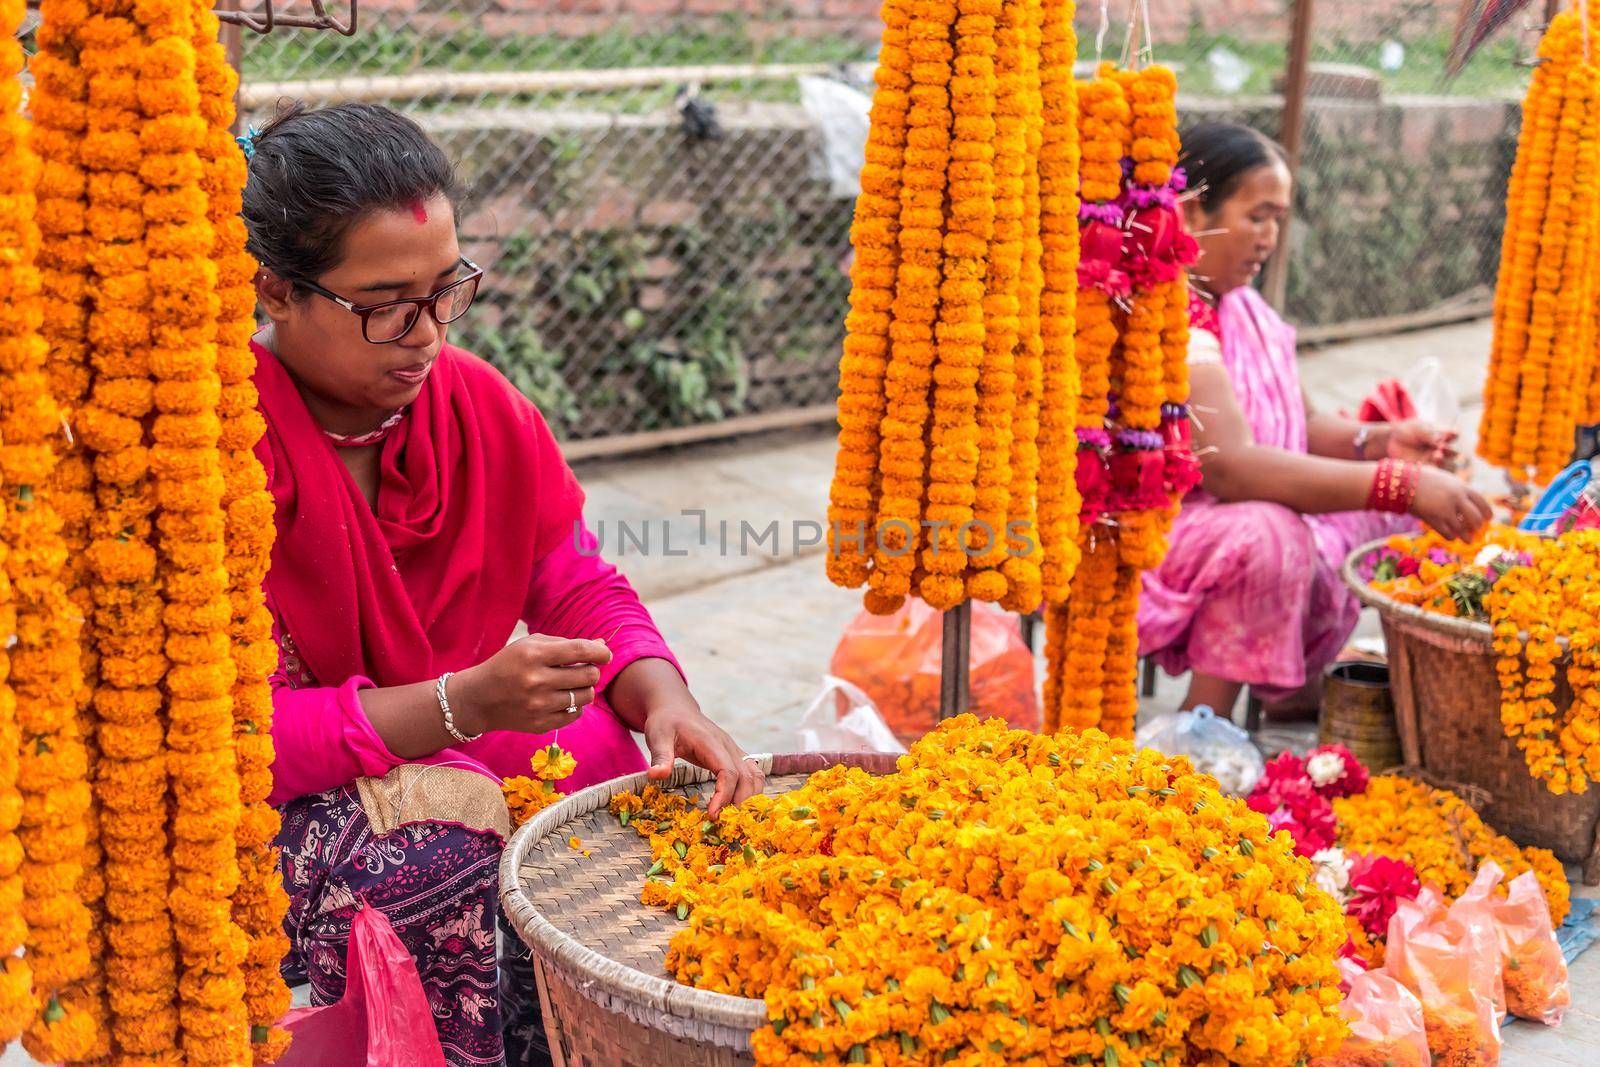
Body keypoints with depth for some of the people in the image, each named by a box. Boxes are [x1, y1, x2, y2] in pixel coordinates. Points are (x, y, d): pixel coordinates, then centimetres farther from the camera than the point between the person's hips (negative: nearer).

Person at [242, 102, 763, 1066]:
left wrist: (663, 697, -16)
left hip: (458, 759, 6)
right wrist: (461, 705, -32)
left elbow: (580, 585, 6)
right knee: (434, 859, -33)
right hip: (267, 800, -5)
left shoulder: (479, 402, -1)